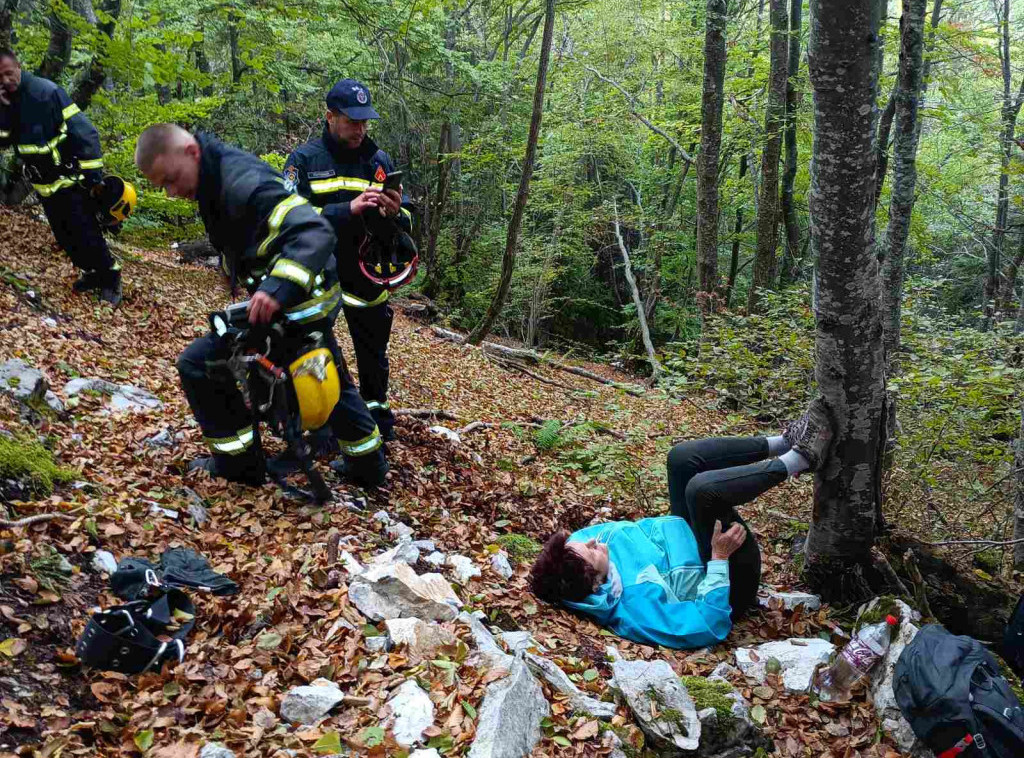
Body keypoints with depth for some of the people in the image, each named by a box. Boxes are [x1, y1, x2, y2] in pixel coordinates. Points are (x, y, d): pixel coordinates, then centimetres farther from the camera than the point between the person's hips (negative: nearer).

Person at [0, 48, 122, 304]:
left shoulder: (46, 92, -18)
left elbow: (84, 133, -19)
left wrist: (94, 177, -19)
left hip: (70, 181, -7)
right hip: (44, 186, 7)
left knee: (86, 236, -4)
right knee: (65, 238, 13)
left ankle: (111, 278, 13)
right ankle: (93, 273, 30)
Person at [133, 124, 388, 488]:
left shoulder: (242, 183, -27)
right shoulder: (219, 174, 4)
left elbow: (316, 233, -37)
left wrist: (278, 288, -48)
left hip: (293, 303, -10)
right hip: (316, 295, 10)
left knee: (198, 365, -4)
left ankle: (239, 463, 9)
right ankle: (368, 465, 38)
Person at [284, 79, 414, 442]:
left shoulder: (379, 160, 4)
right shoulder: (305, 159, -5)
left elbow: (406, 221, 6)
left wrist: (395, 213, -19)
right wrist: (348, 209, -28)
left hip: (367, 276, 3)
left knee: (374, 355, 14)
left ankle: (378, 422, 31)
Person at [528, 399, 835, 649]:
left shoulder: (579, 544, -18)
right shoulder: (635, 605, -39)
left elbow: (617, 530, 5)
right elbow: (710, 627, -34)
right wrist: (719, 558, -32)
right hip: (730, 577, -8)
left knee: (682, 457, -3)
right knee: (703, 488, -33)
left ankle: (785, 443, 8)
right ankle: (799, 459, -10)